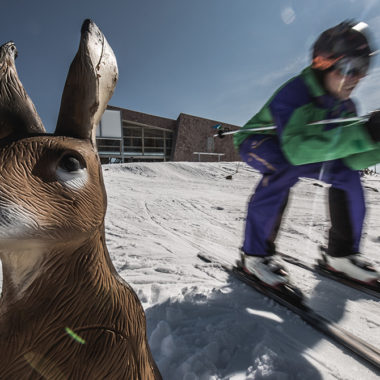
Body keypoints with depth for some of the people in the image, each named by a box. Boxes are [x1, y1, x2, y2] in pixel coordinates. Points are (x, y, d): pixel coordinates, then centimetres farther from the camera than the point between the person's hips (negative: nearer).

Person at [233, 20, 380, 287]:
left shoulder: (345, 107, -6)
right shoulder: (293, 93, -29)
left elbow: (351, 159, -11)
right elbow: (296, 150, -44)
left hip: (300, 153, 7)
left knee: (348, 173, -5)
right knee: (286, 168, -38)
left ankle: (340, 253, 5)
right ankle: (255, 254, -26)